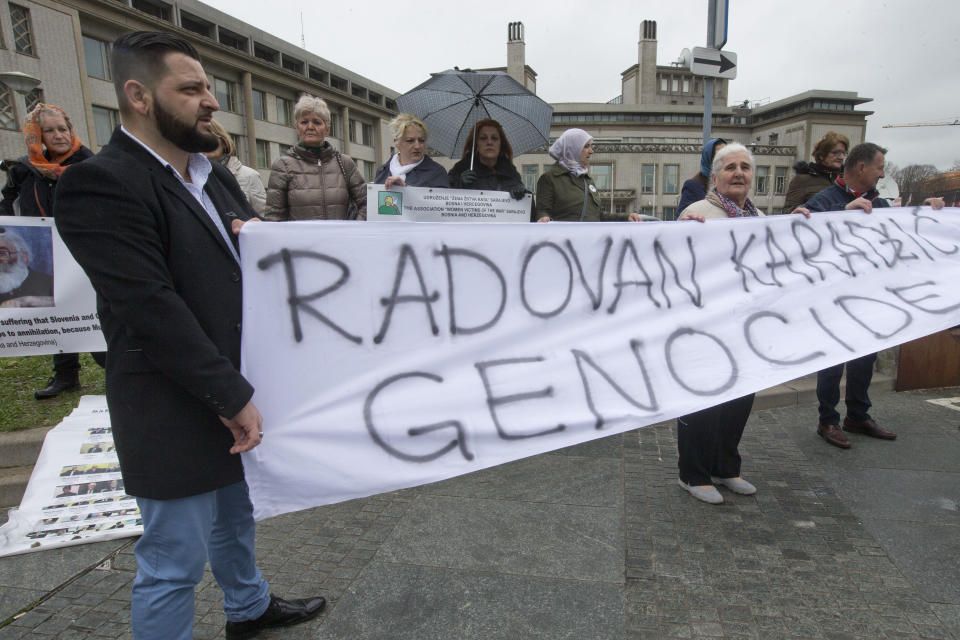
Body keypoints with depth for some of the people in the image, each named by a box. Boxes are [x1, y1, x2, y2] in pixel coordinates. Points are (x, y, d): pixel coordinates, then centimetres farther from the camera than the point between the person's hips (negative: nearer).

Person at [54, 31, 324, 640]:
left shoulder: (216, 177, 9)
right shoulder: (101, 184, -17)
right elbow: (151, 309, -24)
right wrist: (234, 397, -21)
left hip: (238, 395, 9)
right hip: (177, 414, -9)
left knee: (236, 516, 28)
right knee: (175, 562, 8)